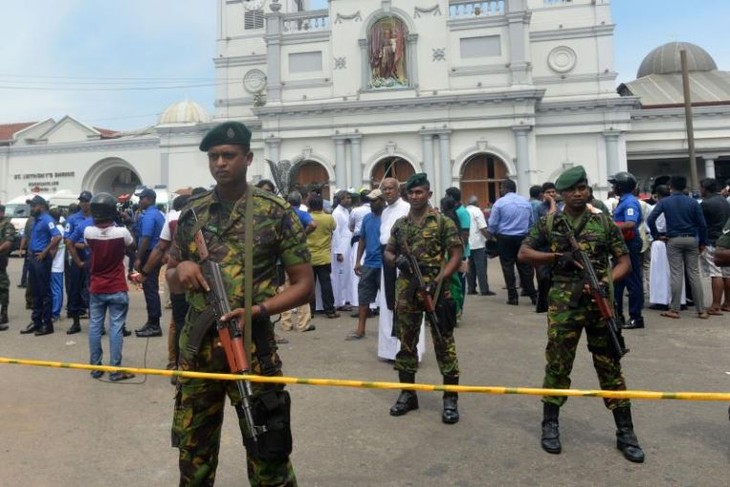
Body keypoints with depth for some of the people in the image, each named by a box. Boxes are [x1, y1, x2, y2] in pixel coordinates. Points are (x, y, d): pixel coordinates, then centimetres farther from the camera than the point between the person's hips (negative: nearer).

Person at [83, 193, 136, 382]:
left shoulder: (88, 232, -8)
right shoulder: (121, 232, -15)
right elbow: (132, 244, 7)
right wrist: (125, 224, 16)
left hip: (96, 289, 3)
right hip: (117, 289, -3)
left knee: (95, 327, 12)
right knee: (116, 328, 1)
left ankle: (95, 367, 20)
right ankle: (115, 369, 4)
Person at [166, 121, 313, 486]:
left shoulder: (276, 213, -5)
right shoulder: (192, 213, 6)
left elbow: (304, 284, -4)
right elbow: (171, 280, 15)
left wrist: (257, 310, -19)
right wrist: (181, 269, -9)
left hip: (251, 346, -4)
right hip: (197, 347, 4)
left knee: (267, 455, 6)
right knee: (193, 450, 19)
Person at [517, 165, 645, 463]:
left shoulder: (604, 222, 5)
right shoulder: (549, 223, 4)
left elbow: (624, 261, 5)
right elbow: (523, 253, 4)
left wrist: (609, 280, -15)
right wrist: (556, 257, -10)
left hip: (600, 302, 1)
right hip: (564, 304, -1)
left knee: (610, 366, 8)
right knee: (557, 364, 6)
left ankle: (625, 432, 20)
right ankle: (550, 425, 21)